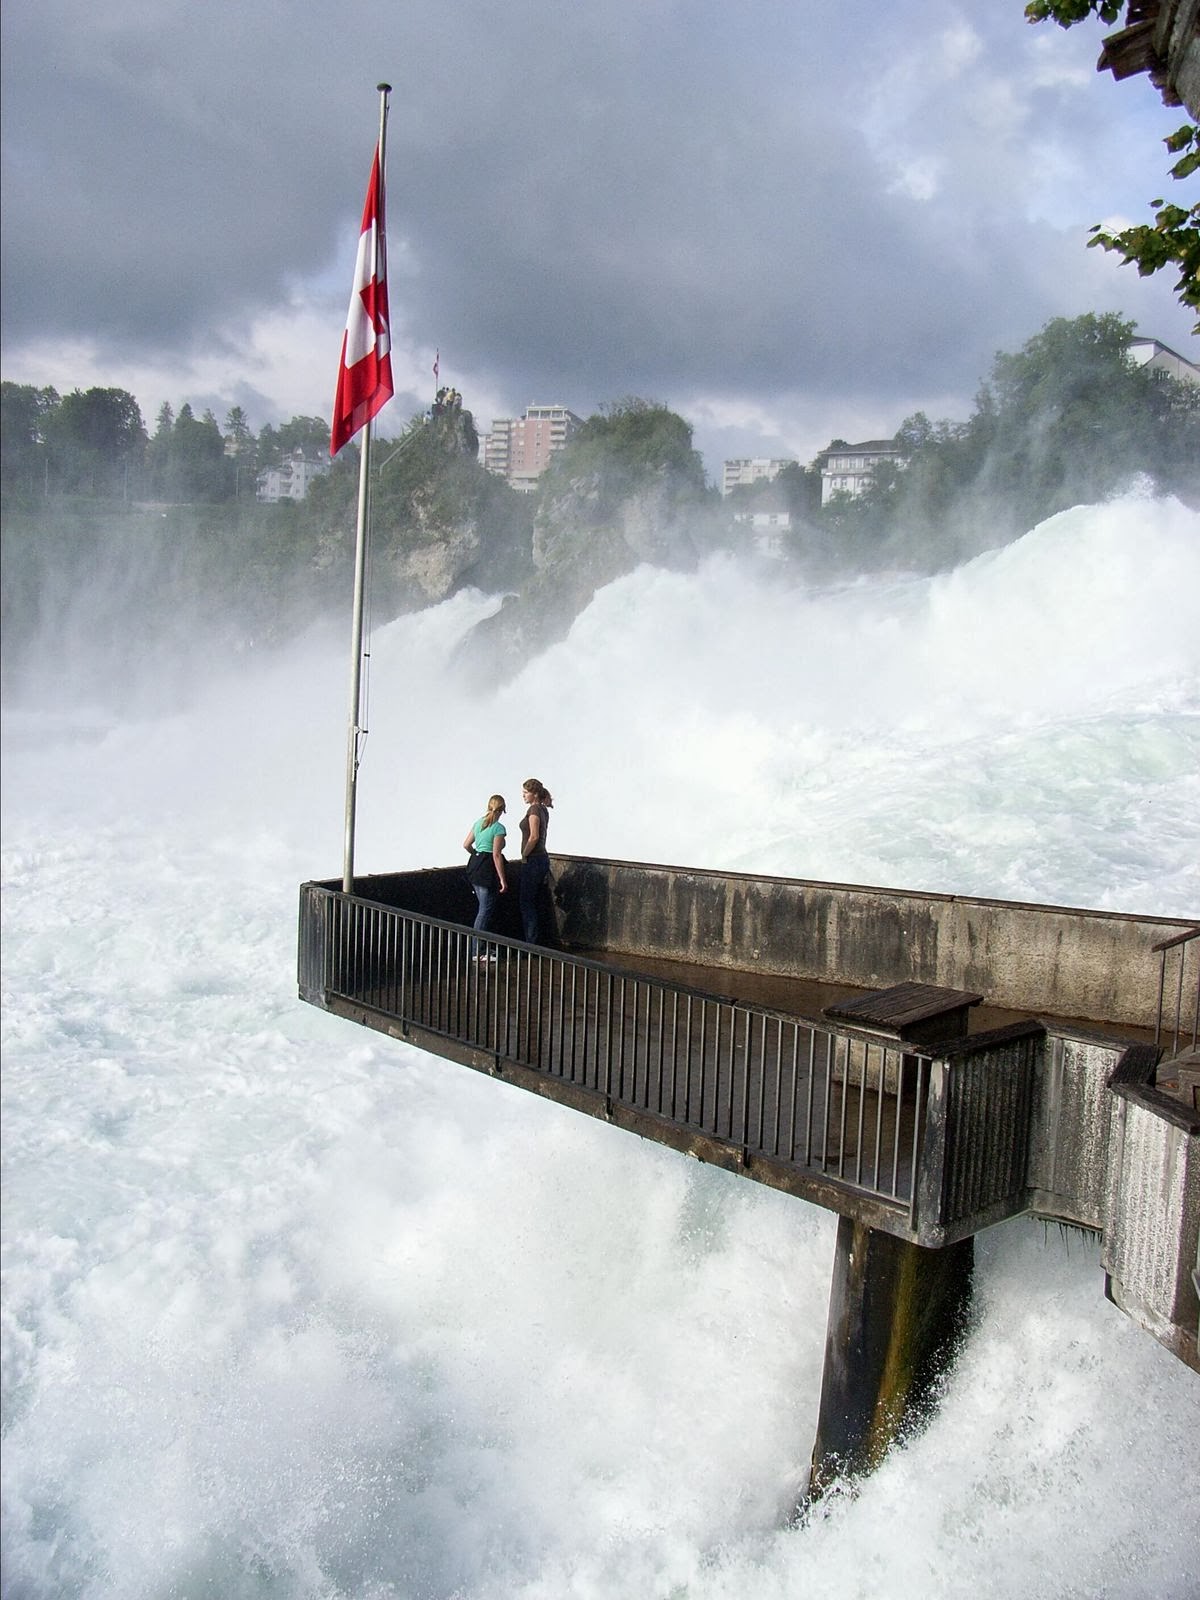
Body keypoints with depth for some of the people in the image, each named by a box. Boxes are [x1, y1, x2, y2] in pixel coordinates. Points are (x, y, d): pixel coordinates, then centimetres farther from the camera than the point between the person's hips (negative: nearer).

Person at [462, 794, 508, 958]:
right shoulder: (499, 828, -14)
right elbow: (496, 855, -18)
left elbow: (466, 845, 14)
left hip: (475, 865, 8)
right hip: (488, 869, -8)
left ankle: (481, 946, 23)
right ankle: (478, 952, 1)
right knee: (486, 910, -2)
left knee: (484, 908, 18)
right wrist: (503, 879, -15)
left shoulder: (478, 822, 9)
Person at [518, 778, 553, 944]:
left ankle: (531, 944, 0)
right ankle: (534, 942, 18)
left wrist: (524, 856, -11)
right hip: (542, 858, 9)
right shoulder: (544, 810, 14)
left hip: (532, 860, -9)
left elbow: (534, 836, -22)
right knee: (532, 902, 14)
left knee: (526, 902, -2)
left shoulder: (534, 809, -14)